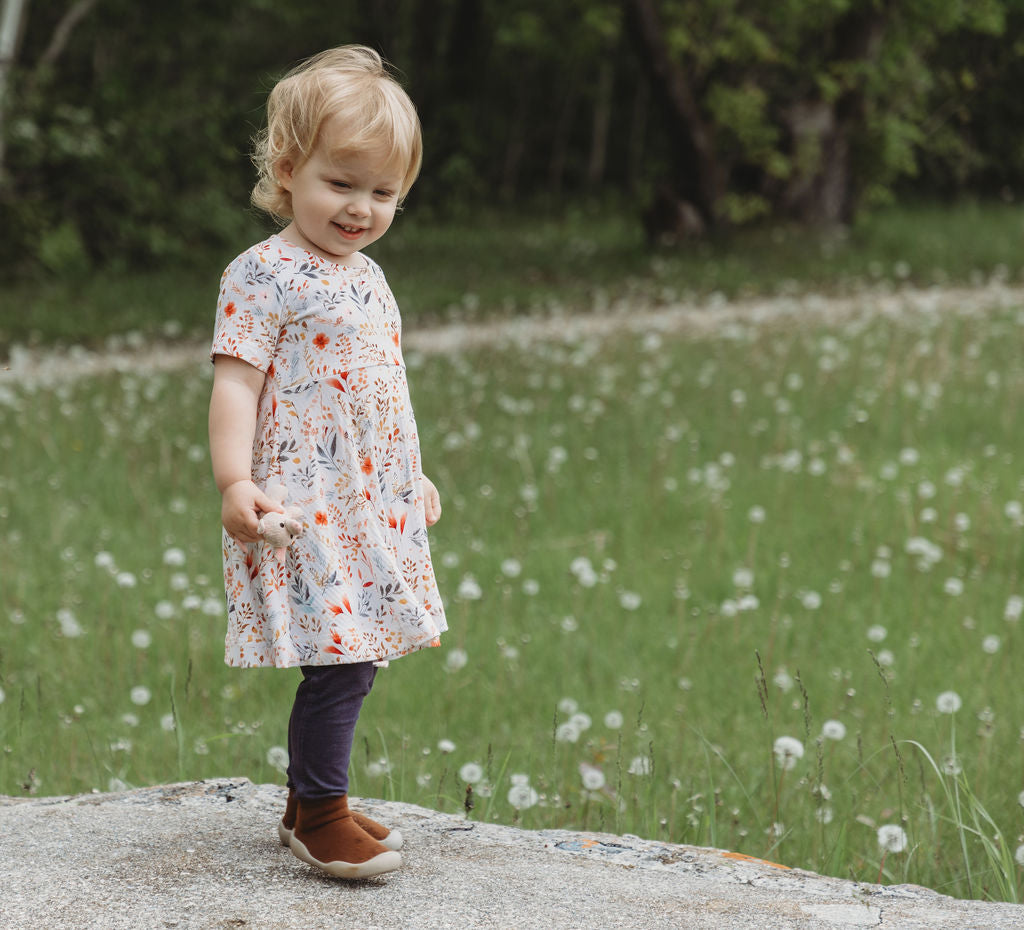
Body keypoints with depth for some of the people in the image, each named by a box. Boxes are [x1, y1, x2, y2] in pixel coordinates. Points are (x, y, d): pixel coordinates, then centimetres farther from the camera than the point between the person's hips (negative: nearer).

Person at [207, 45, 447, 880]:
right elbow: (237, 382, -15)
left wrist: (413, 475, 32)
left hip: (374, 507, 8)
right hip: (305, 508, -8)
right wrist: (236, 480, -25)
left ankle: (311, 802, 23)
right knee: (340, 663, -13)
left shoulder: (365, 276, 17)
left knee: (353, 660, 10)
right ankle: (320, 812, 0)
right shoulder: (264, 275, -9)